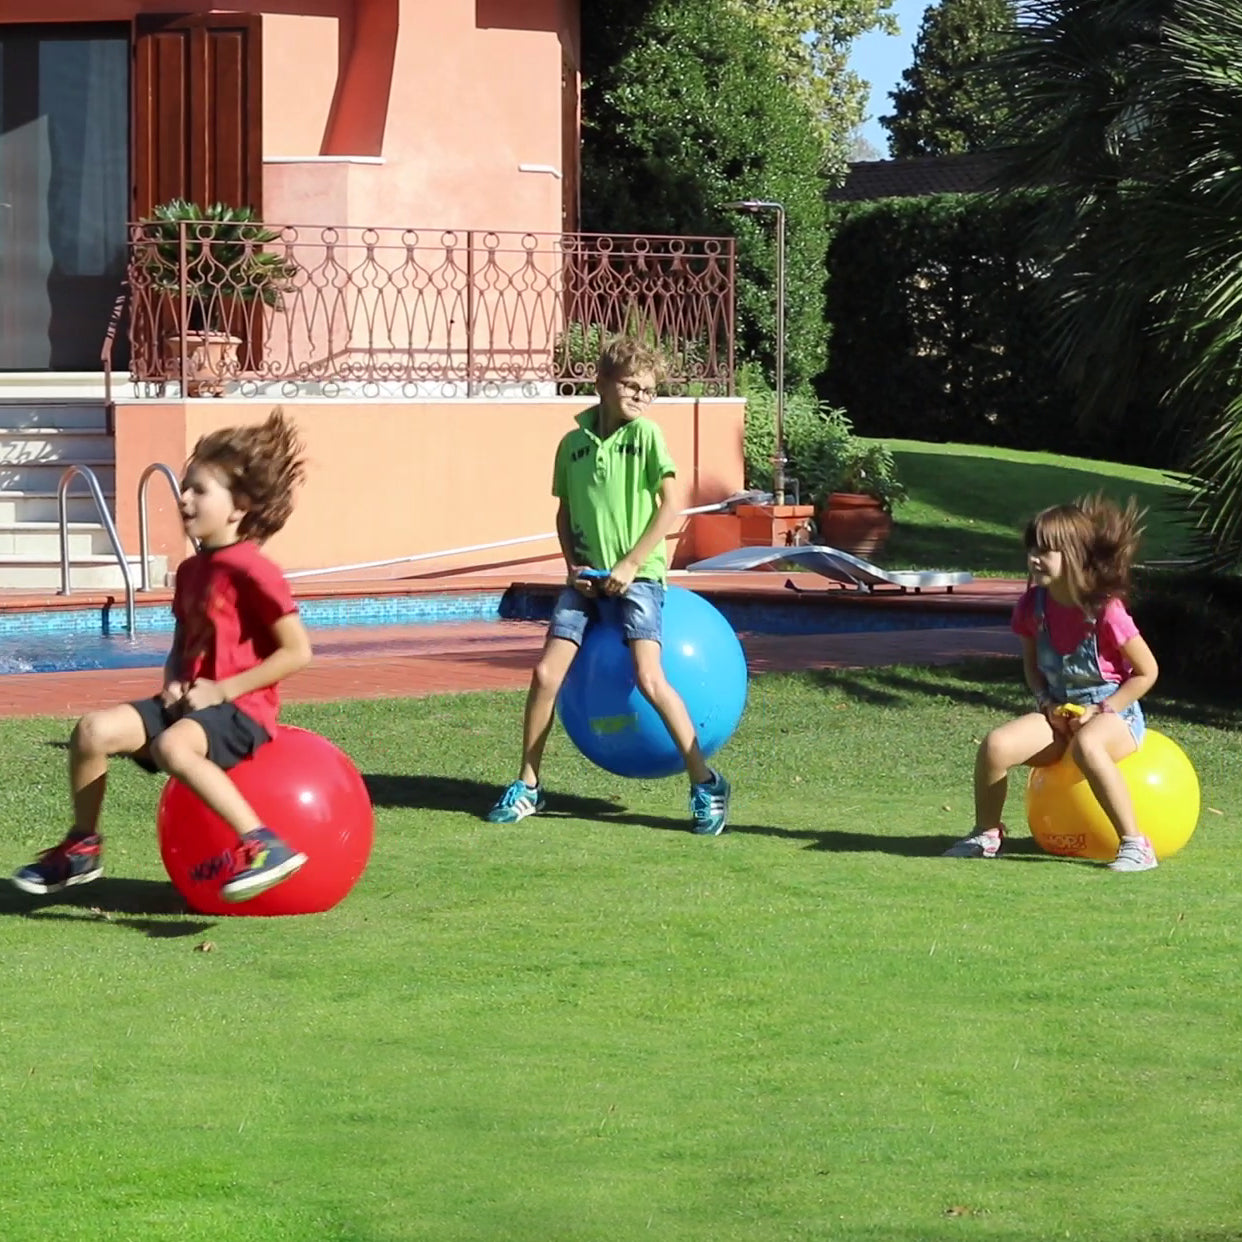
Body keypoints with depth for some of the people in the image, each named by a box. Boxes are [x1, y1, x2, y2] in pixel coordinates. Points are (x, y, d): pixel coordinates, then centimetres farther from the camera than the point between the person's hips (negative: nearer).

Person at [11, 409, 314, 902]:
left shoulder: (252, 571, -13)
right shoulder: (191, 571, 13)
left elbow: (297, 651, -17)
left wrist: (224, 688, -16)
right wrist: (173, 681, 2)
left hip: (240, 708, -8)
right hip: (190, 702, 8)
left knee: (172, 746, -38)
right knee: (95, 729, -10)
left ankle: (262, 845, -39)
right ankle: (82, 847, 6)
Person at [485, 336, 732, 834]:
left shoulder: (645, 435, -4)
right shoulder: (573, 443, 7)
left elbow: (672, 503, -9)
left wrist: (630, 563, -12)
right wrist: (573, 566, 1)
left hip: (636, 576, -4)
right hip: (586, 580, 4)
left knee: (648, 677, -19)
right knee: (546, 674, -4)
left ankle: (705, 784, -9)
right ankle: (528, 786, 12)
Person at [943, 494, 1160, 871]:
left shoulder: (1106, 611, -18)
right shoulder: (1033, 606, -1)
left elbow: (1147, 672, -10)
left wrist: (1100, 711, -15)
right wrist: (1047, 703, -3)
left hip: (1113, 713, -6)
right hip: (1059, 714, 6)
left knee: (1085, 746, -42)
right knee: (996, 744, -21)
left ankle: (1135, 844, -34)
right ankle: (986, 834, 2)